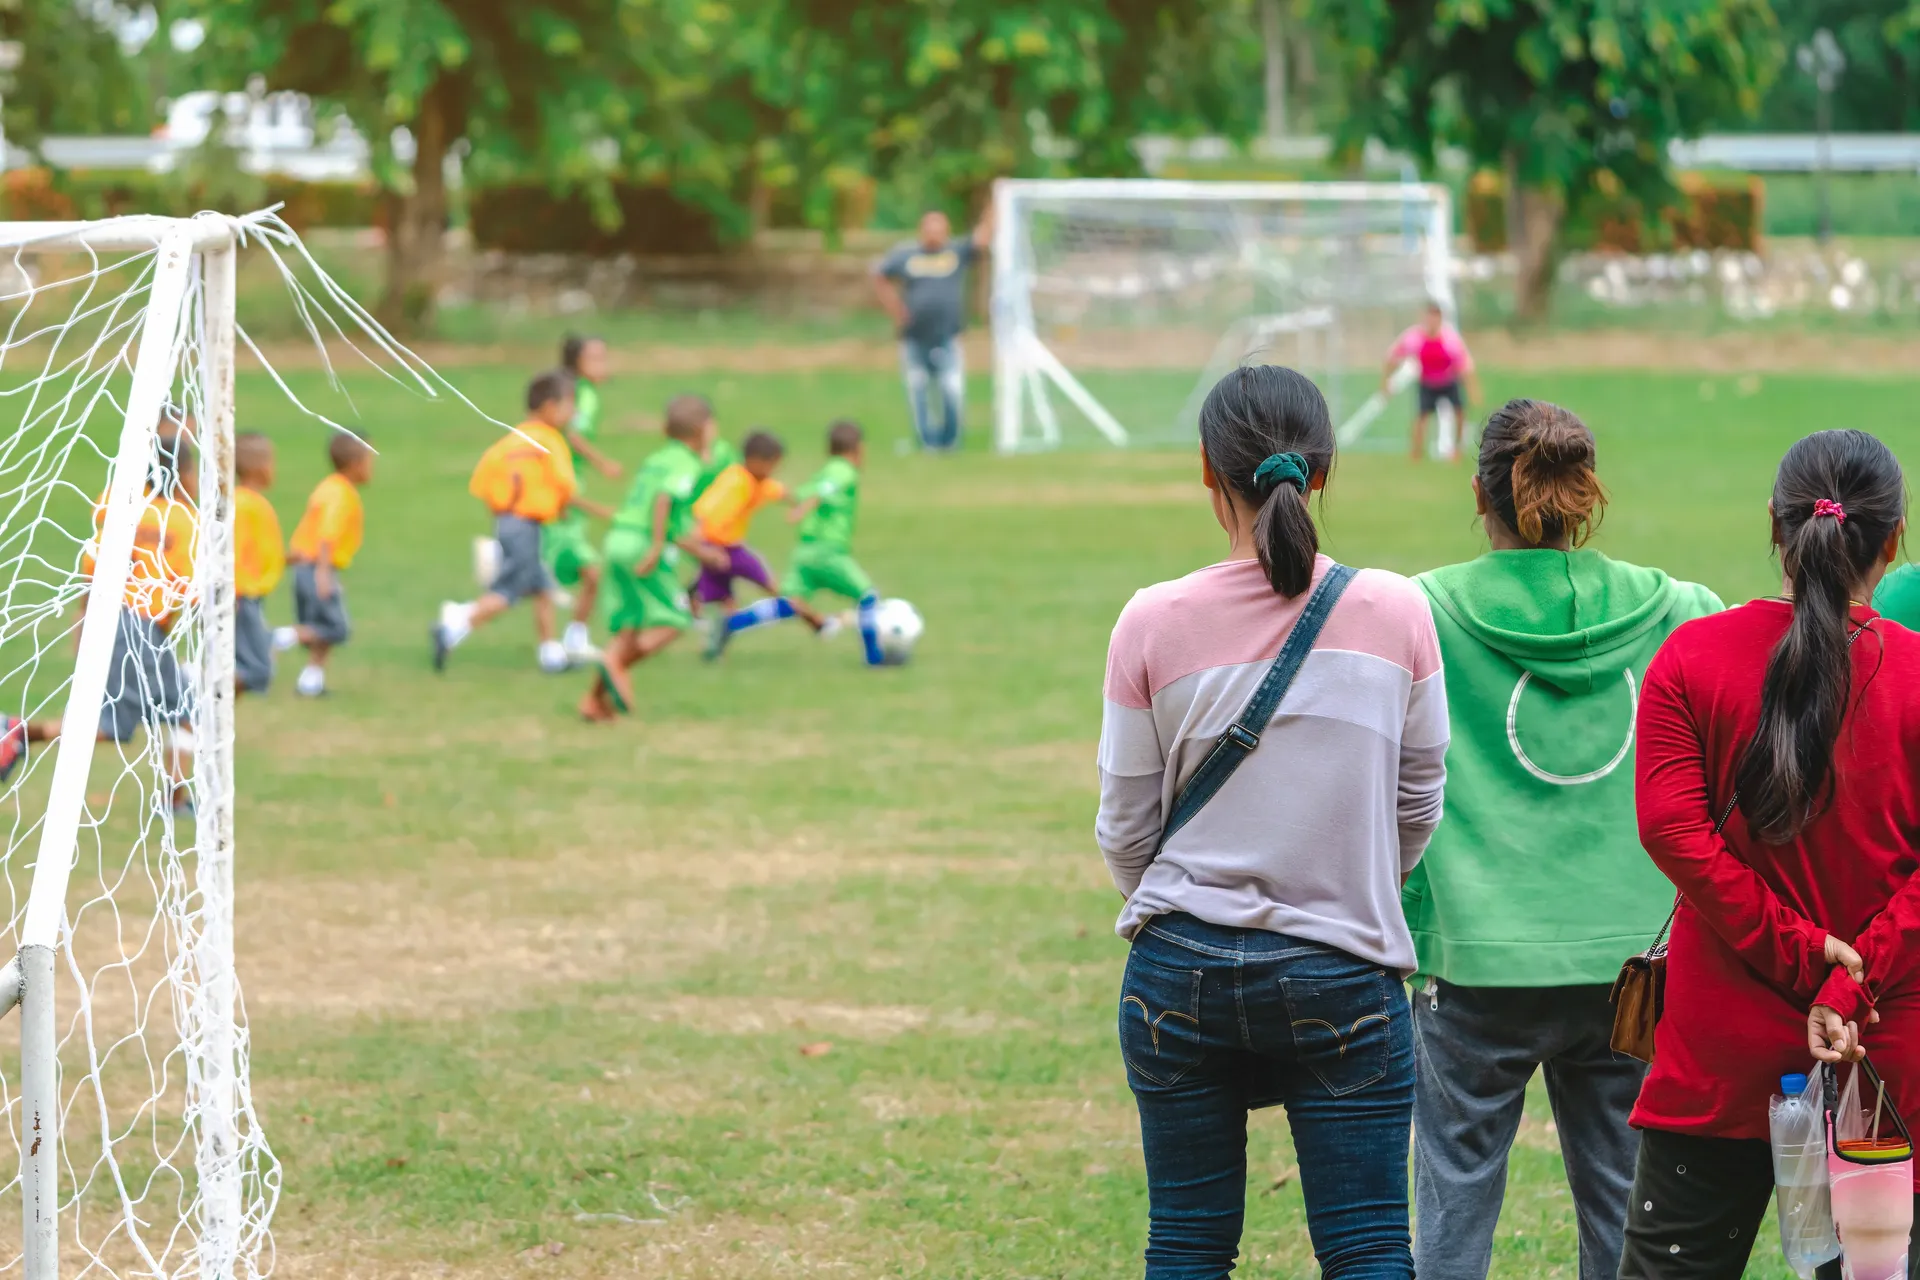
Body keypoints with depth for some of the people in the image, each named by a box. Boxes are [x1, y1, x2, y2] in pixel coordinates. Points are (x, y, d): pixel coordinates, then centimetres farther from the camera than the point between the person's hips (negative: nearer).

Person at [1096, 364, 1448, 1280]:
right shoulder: (1395, 614, -7)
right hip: (1344, 979, -1)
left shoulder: (1156, 623, -7)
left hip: (1181, 972, 1)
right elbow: (1417, 805, 5)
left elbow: (1125, 829, 2)